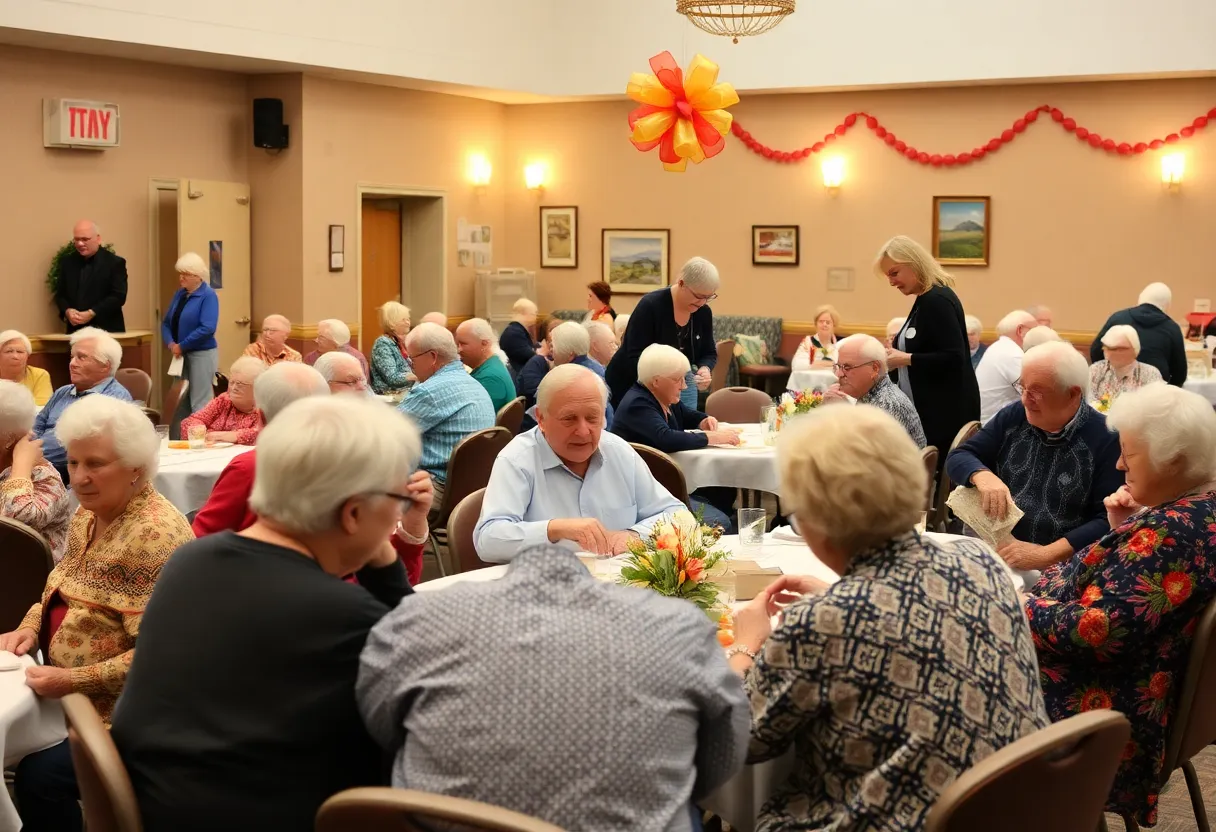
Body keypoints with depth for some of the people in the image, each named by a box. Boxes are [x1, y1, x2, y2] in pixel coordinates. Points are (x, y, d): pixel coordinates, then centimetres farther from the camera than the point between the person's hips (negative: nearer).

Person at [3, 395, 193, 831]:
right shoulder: (88, 514, 6)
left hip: (118, 710, -9)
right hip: (70, 695, 9)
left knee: (40, 775, -24)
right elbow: (63, 590, 20)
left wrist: (74, 681, -27)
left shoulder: (155, 535, -24)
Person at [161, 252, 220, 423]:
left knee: (200, 403, -4)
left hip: (202, 354, -8)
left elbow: (207, 328, -22)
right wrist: (171, 343, -9)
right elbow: (166, 323, 11)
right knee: (181, 400, 12)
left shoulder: (208, 295, -12)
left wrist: (181, 346, -18)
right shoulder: (179, 294, 10)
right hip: (181, 354, 8)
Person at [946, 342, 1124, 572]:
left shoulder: (1106, 440, -8)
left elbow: (1109, 521, -12)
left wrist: (1045, 555, -21)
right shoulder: (1014, 416, 7)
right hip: (994, 553, 3)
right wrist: (983, 476, -14)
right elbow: (959, 457, 8)